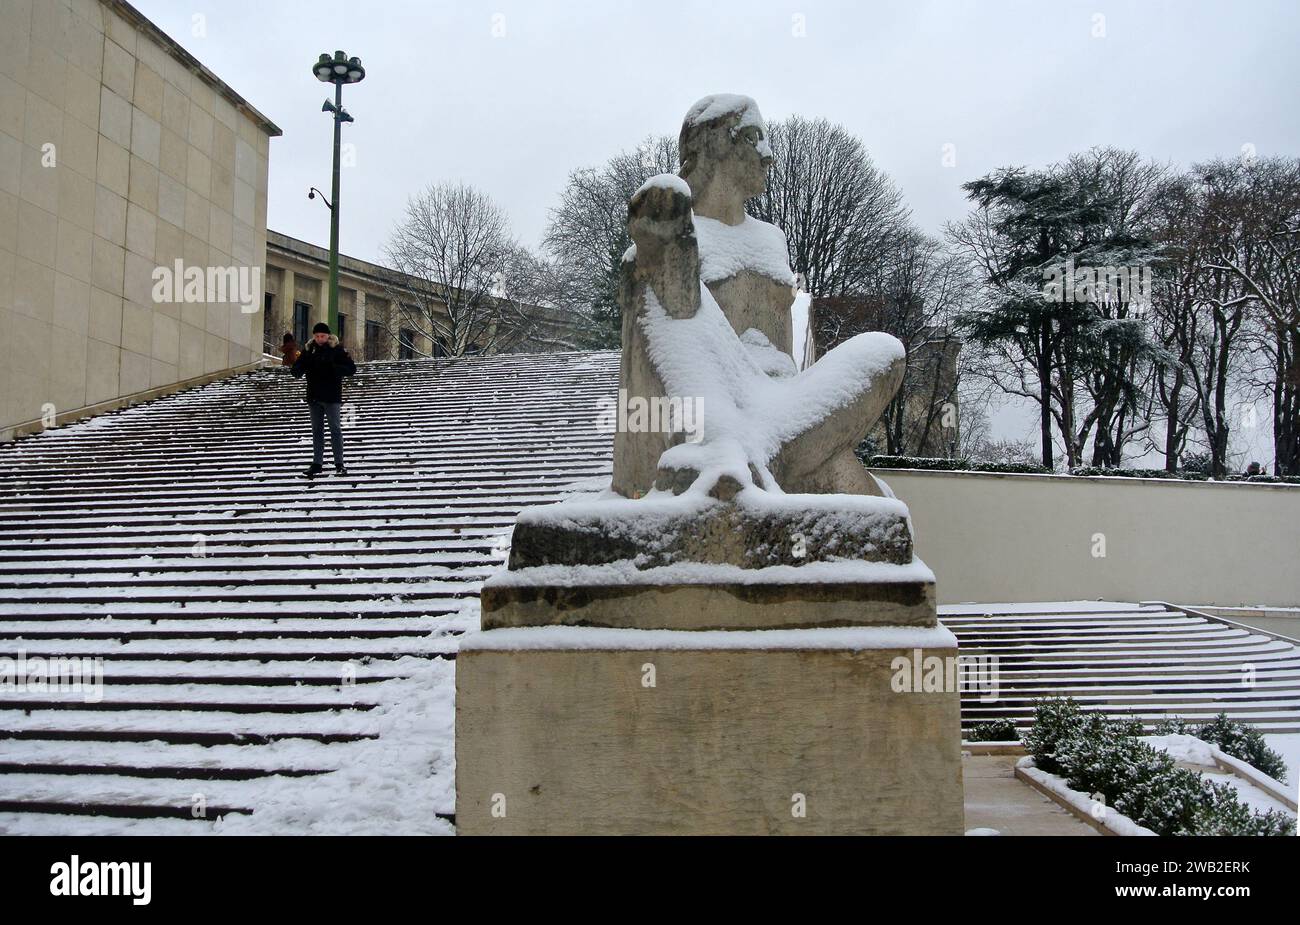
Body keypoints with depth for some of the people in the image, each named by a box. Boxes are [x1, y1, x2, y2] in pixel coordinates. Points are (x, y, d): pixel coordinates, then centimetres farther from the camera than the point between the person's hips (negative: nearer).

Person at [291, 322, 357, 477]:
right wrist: (298, 371, -15)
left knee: (335, 429, -4)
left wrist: (334, 368, -23)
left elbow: (352, 369, -7)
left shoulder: (336, 350, -3)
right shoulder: (309, 350, 8)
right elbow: (297, 370, 10)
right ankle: (317, 464, 14)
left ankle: (339, 464, -1)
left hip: (332, 397, -4)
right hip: (314, 397, 4)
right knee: (317, 431, 9)